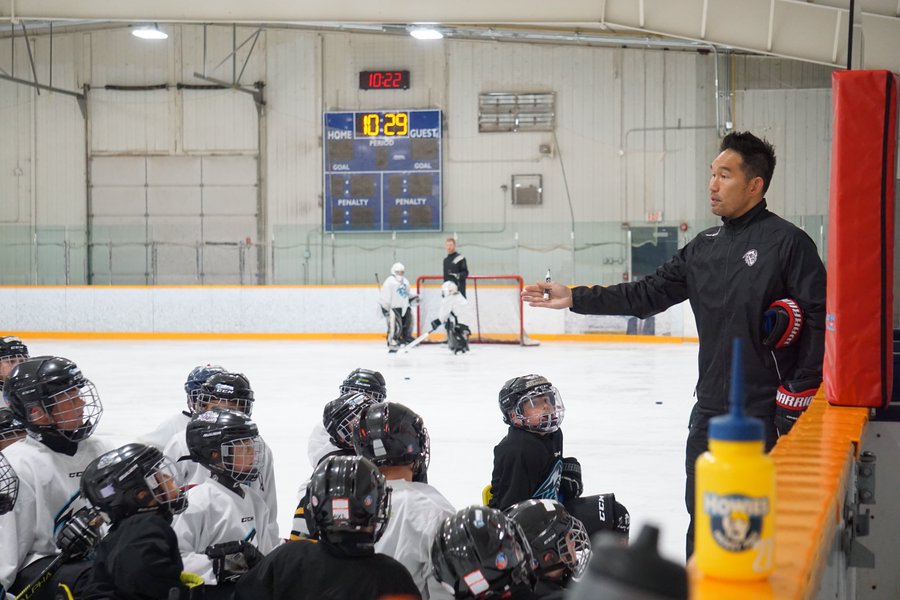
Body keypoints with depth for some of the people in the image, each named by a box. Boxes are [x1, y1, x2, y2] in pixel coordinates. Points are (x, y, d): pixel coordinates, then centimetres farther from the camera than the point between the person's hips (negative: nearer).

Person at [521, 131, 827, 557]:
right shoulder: (704, 248, 11)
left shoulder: (787, 242, -10)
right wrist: (574, 298, 4)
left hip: (765, 410, -7)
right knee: (701, 512, 15)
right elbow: (648, 295, 10)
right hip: (711, 407, 7)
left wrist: (801, 390, -15)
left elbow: (819, 316, -12)